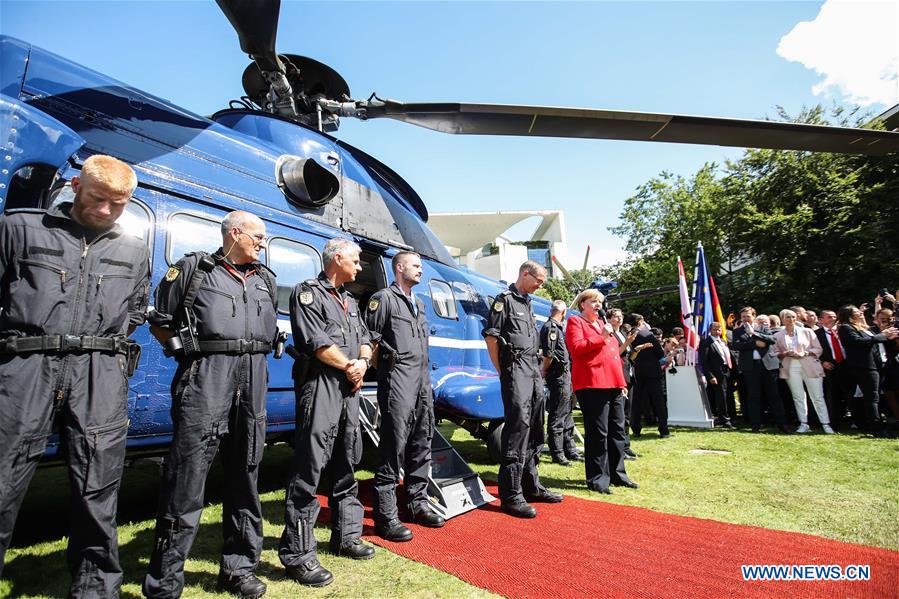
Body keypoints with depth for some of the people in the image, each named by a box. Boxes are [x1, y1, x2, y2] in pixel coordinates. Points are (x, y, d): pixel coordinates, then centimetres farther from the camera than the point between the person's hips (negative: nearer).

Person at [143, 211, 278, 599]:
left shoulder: (265, 279, 18)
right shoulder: (194, 269, 4)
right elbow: (159, 323, 7)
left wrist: (253, 359, 12)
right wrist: (190, 353, -1)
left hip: (254, 380, 5)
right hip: (207, 378, -5)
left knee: (245, 474, 10)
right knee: (187, 477, -4)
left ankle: (238, 567, 23)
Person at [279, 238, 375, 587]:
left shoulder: (350, 301, 21)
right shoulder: (308, 293, -4)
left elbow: (365, 339, 18)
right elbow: (316, 342, -14)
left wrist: (362, 363, -3)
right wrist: (349, 366, -7)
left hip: (349, 387, 8)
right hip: (320, 385, -8)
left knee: (345, 464, 15)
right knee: (309, 469, -6)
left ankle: (346, 536, 28)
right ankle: (298, 554, 3)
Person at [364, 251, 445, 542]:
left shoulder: (419, 304, 21)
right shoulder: (384, 298, -4)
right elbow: (370, 339, -9)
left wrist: (425, 378, 19)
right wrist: (385, 368, -7)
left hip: (423, 381, 9)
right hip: (398, 381, -8)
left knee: (421, 444, 13)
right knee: (394, 445, -7)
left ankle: (418, 503, 27)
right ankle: (385, 516, 3)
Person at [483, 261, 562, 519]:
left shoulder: (528, 304, 21)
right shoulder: (504, 299, -4)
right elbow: (491, 336, -10)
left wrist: (538, 370, 15)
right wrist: (503, 371, -10)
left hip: (533, 371, 9)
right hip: (515, 369, -9)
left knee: (534, 428, 12)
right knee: (518, 424, -13)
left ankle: (531, 486, 24)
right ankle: (511, 495, -7)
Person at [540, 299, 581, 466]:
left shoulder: (558, 327, 18)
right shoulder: (550, 327, -13)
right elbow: (548, 353, -20)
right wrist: (544, 371, -9)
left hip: (565, 375, 10)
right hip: (558, 375, -10)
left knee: (567, 415, 16)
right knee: (557, 416, -3)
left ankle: (570, 451, 26)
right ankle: (557, 454, 5)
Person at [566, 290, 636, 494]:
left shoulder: (602, 324, 25)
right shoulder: (575, 322, 1)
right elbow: (576, 348, -15)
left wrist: (622, 382, 21)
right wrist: (601, 337, -14)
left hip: (613, 385, 9)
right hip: (592, 385, -8)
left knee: (617, 430, 12)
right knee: (598, 432, -6)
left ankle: (617, 474, 24)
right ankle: (597, 479, 4)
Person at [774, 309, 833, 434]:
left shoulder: (807, 331, 6)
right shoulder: (778, 336, 8)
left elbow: (818, 349, 3)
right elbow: (776, 353, 9)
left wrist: (804, 353, -12)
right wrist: (785, 354, -10)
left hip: (810, 366, -1)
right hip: (791, 368, 1)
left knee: (818, 396, 0)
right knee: (798, 397, 3)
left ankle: (825, 424, 7)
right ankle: (803, 424, 10)